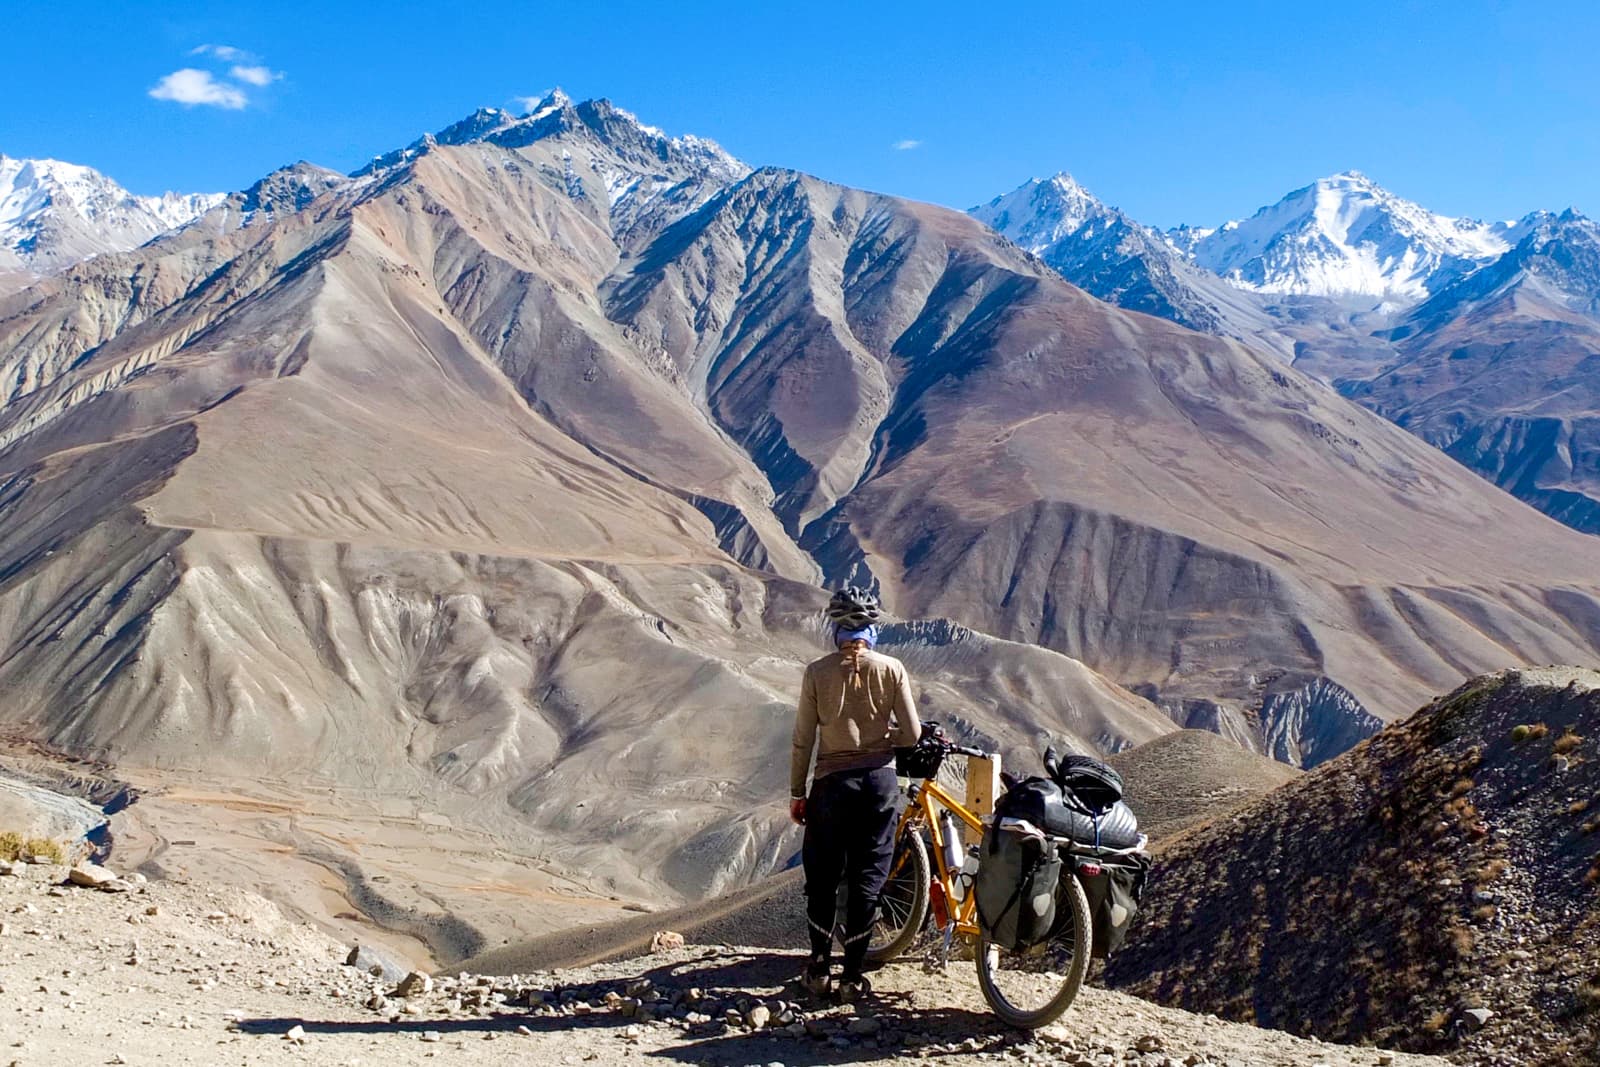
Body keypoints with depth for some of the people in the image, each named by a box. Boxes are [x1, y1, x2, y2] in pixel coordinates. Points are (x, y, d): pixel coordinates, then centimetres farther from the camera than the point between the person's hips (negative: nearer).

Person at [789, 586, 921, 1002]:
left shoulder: (818, 672, -6)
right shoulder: (891, 669, -5)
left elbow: (803, 740, -4)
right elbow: (911, 735, -5)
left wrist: (796, 792, 6)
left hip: (832, 782, -1)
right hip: (880, 780, 1)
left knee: (822, 877, 13)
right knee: (867, 878, 8)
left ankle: (820, 968, 17)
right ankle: (852, 974, 10)